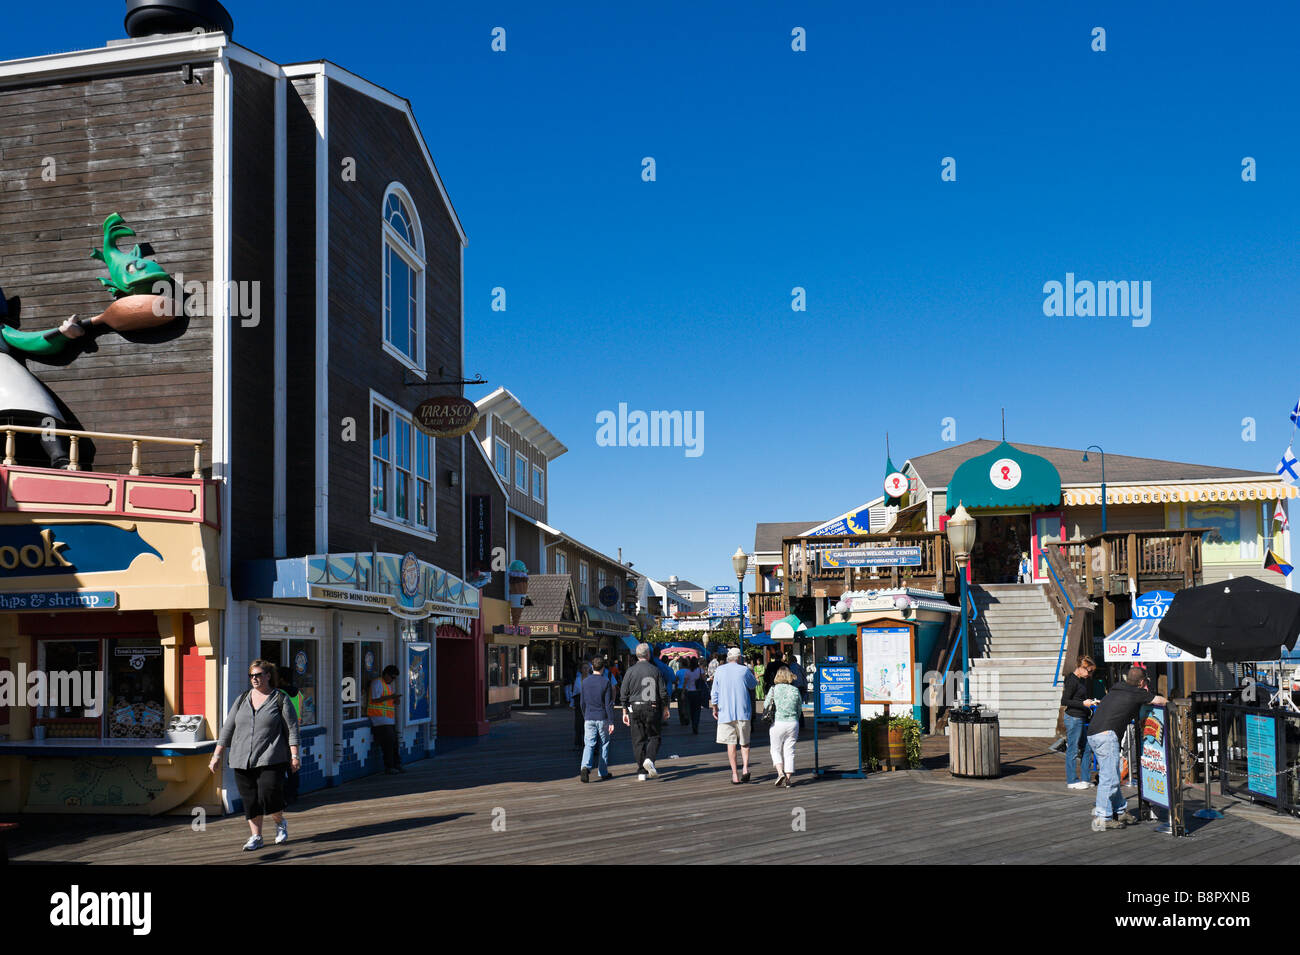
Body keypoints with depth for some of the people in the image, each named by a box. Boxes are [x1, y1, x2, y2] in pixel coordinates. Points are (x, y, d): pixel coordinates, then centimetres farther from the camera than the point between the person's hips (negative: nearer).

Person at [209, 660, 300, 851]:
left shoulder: (280, 699, 2)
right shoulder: (242, 699, 13)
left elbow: (292, 728, 0)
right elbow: (228, 728, 14)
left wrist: (294, 756, -8)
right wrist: (217, 755, 10)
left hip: (271, 759, -4)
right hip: (242, 760, 4)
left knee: (269, 796, -13)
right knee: (250, 799, 4)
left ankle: (280, 824, 15)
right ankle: (255, 837, 16)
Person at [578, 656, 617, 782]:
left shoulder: (585, 681, 2)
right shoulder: (605, 682, -9)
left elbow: (582, 702, 9)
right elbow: (609, 704, -10)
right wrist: (611, 722, -7)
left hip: (589, 718, 2)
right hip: (603, 718, -2)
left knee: (589, 744, 2)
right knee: (604, 744, 11)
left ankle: (585, 767, -22)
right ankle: (602, 772, 17)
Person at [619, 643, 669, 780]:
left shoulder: (630, 672, 0)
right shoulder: (655, 670, -2)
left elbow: (623, 694, 0)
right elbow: (663, 692, 0)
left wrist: (625, 712, 8)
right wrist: (665, 708, 12)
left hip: (635, 708, 1)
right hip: (652, 708, -1)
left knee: (638, 740, 6)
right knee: (654, 737, 11)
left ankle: (642, 771, 6)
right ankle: (649, 759, -15)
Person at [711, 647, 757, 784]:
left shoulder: (719, 671, 2)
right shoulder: (744, 670, -3)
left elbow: (714, 693, 4)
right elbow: (753, 685, 14)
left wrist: (715, 709, 16)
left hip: (725, 713, 1)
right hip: (743, 712, -1)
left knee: (731, 744, 5)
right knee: (744, 742, 12)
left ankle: (735, 774, 2)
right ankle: (745, 767, -7)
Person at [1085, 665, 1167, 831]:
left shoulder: (1115, 690, 21)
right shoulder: (1137, 693, 2)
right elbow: (1161, 701, 12)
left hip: (1092, 735, 8)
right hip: (1106, 735, -8)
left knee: (1112, 775, 18)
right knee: (1109, 778, -5)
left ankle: (1120, 811, 27)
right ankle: (1101, 819, -4)